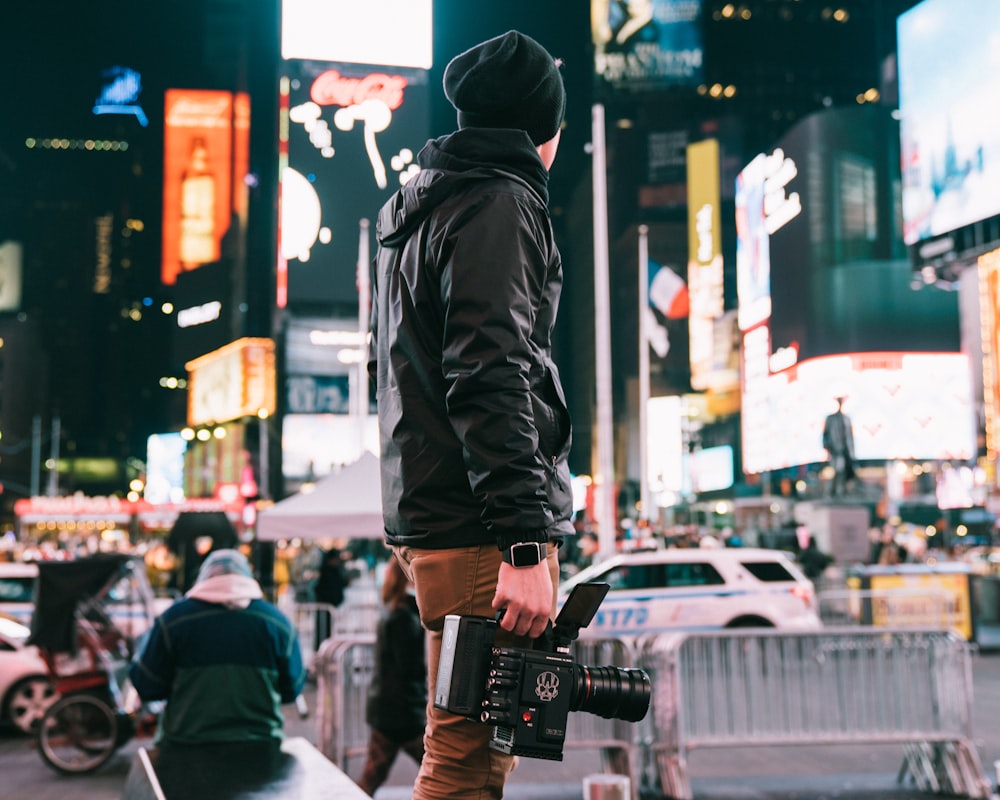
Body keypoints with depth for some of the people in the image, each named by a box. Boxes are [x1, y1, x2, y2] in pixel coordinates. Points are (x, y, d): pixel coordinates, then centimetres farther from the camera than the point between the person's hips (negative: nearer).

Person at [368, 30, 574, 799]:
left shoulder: (409, 209, 22)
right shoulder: (497, 204, -8)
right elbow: (490, 379, -20)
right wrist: (526, 544, -24)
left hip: (427, 513, 10)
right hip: (478, 527, -10)